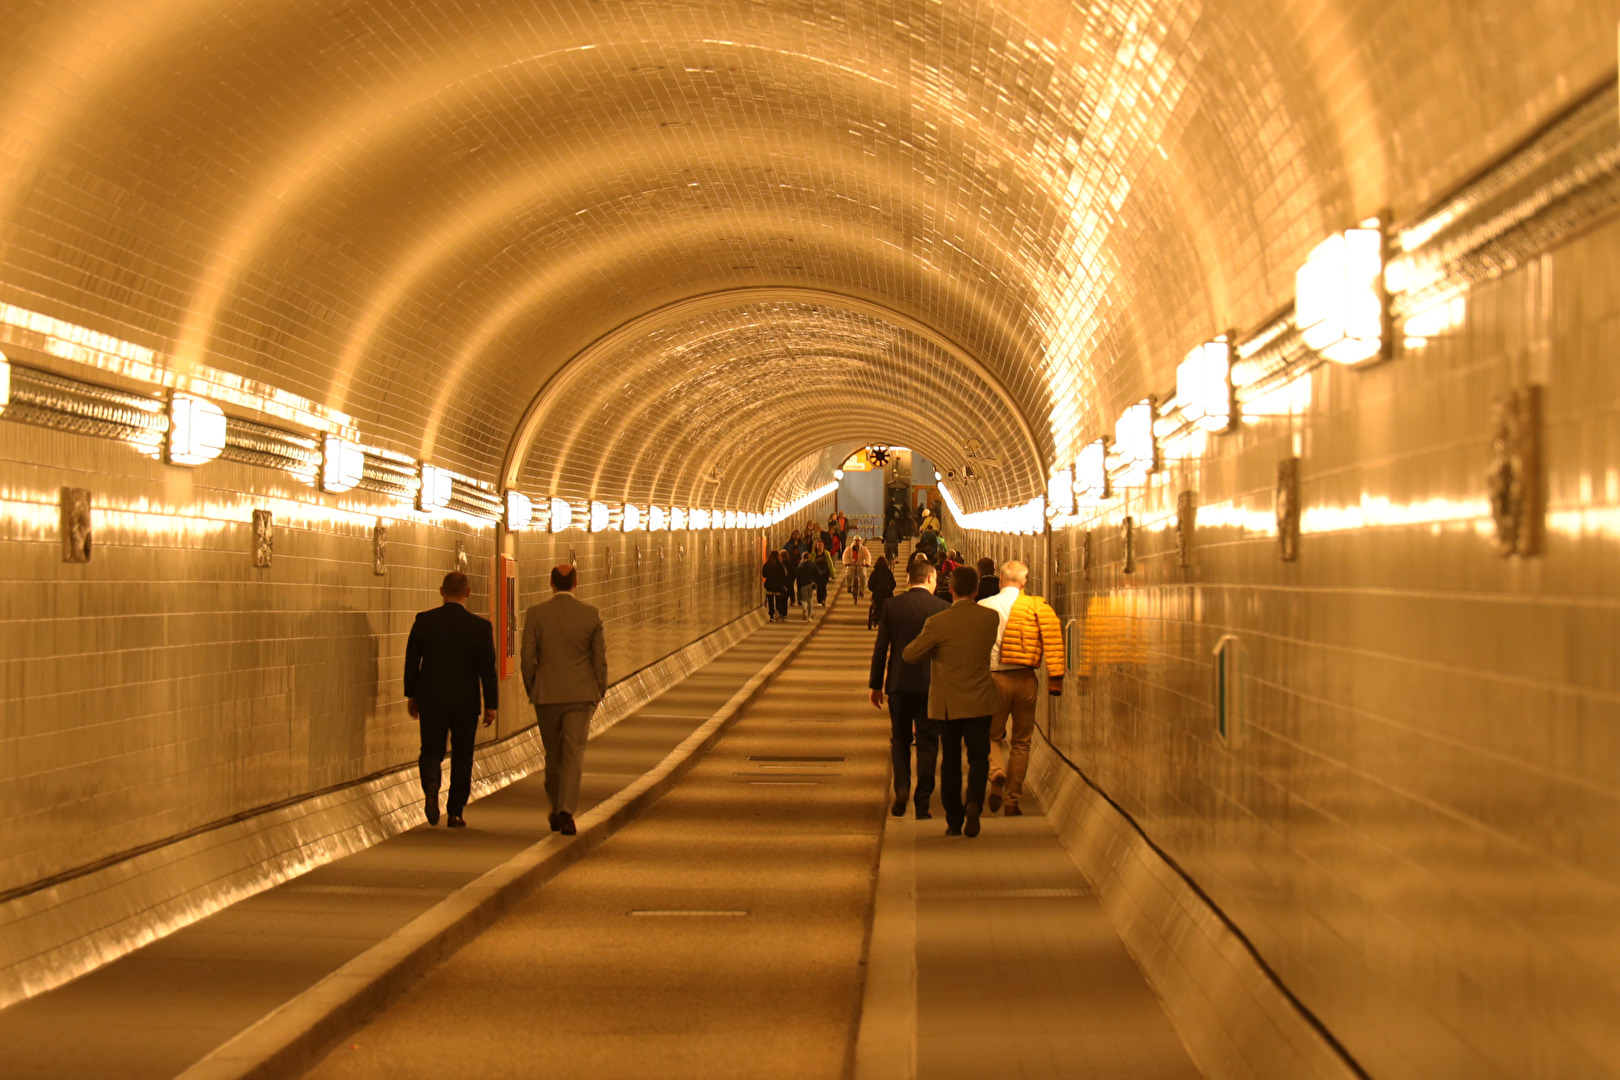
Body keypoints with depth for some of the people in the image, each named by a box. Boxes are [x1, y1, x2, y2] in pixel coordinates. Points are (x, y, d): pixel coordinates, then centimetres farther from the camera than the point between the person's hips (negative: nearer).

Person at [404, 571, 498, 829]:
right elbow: (488, 669, -5)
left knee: (431, 750, 13)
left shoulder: (423, 621, -4)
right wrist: (491, 705, 4)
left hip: (430, 699, 1)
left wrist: (411, 695, 15)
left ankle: (431, 785, -18)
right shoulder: (481, 627, -7)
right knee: (462, 756, 11)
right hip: (465, 701, -1)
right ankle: (455, 812, 11)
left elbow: (411, 661, 3)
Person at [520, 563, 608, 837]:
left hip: (547, 694, 1)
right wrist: (599, 692, 12)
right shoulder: (591, 615, -4)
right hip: (580, 695, -1)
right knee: (574, 754, -1)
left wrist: (532, 691, 11)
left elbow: (528, 658, -3)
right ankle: (566, 811, -14)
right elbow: (599, 658, -1)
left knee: (553, 755, 15)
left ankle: (556, 811, 24)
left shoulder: (535, 614, -5)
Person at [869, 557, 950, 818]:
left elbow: (881, 648, 0)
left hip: (899, 683, 1)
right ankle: (922, 803, 6)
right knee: (927, 743, 7)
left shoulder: (891, 606, -2)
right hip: (932, 685, -1)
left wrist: (875, 685, 9)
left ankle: (901, 787, -2)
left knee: (900, 739, 17)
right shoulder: (942, 608, -6)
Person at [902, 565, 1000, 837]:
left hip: (947, 703, -1)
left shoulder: (938, 623, -14)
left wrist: (922, 641, 13)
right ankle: (973, 800, -16)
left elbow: (910, 655, -5)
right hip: (979, 702, 1)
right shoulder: (990, 618, -5)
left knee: (950, 759, 12)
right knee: (978, 757, 11)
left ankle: (954, 820, 13)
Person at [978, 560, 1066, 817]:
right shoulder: (1037, 606, -2)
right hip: (1025, 679, 0)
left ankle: (997, 772, -14)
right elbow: (1052, 637, -13)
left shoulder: (984, 607, 0)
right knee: (1021, 742, 11)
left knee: (993, 735, 16)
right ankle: (1013, 802, 10)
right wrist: (1055, 677, -12)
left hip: (994, 678, 0)